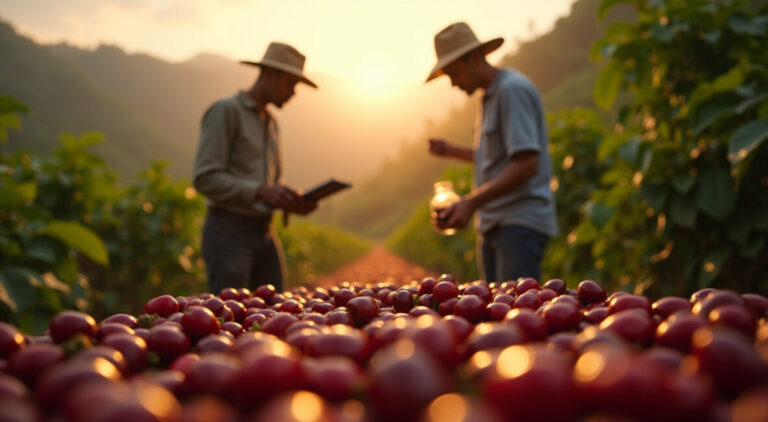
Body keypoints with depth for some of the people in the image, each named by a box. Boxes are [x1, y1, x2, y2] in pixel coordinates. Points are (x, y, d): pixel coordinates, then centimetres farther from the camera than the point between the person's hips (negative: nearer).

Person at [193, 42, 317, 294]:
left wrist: (293, 202, 3)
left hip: (264, 234, 8)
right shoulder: (225, 111, -6)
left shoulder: (270, 123, 19)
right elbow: (205, 179, -15)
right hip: (228, 234, -8)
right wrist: (261, 192, -25)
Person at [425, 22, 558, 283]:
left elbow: (527, 163, -20)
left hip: (520, 222, -9)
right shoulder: (489, 96, 20)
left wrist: (471, 203, -24)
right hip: (493, 224, 9)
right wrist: (452, 151, 26)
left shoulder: (513, 90, -10)